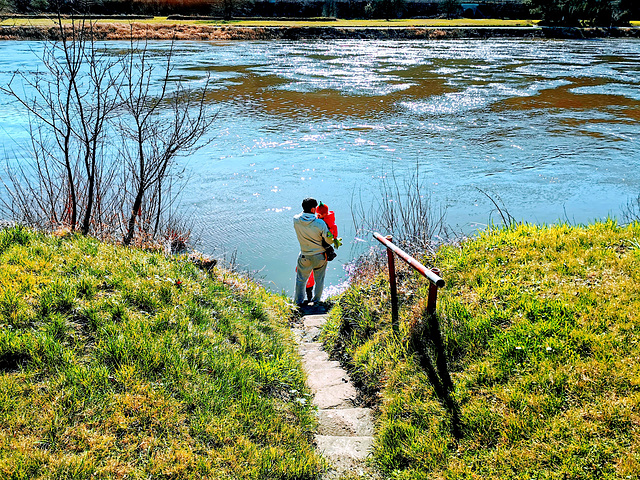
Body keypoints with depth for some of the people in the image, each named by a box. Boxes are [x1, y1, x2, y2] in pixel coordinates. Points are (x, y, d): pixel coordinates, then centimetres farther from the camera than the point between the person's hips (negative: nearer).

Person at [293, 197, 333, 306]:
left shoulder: (296, 220, -16)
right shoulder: (320, 223, -24)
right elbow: (329, 240, -14)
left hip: (304, 256, 2)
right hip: (320, 256, -1)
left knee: (301, 279, 20)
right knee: (319, 280, 19)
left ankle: (299, 301, 30)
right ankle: (316, 300, 32)